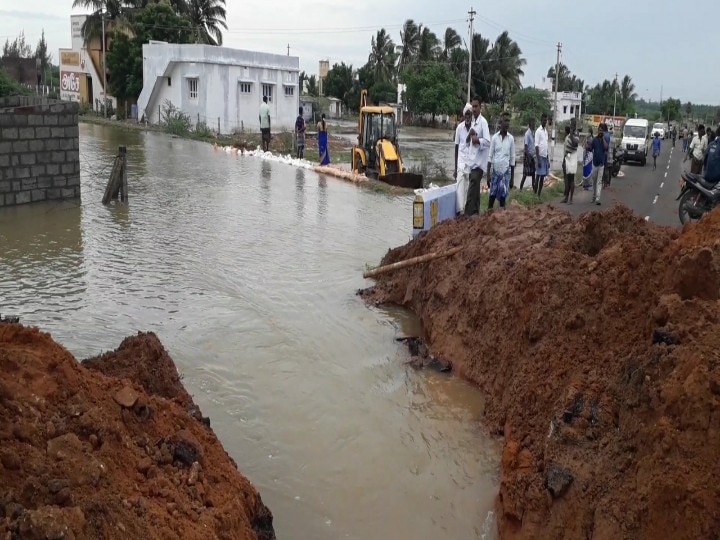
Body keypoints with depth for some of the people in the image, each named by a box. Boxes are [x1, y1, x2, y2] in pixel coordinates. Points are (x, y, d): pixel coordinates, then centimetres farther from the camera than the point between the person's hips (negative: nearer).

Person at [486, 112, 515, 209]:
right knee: (492, 194, 1)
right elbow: (490, 156, 2)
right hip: (495, 170, 0)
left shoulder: (511, 138, 3)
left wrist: (512, 177, 4)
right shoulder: (495, 137, 1)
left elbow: (512, 158, 5)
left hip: (506, 171, 0)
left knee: (503, 195, 1)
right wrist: (488, 173, -5)